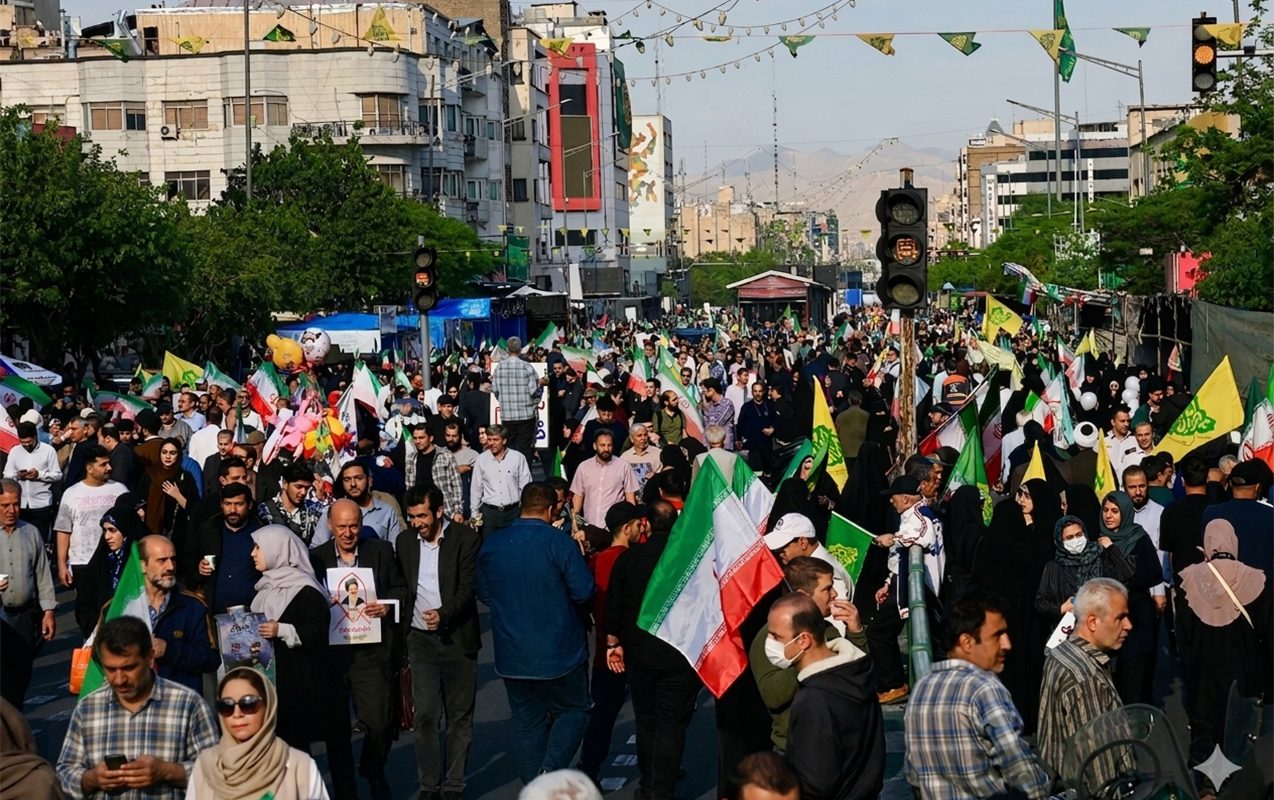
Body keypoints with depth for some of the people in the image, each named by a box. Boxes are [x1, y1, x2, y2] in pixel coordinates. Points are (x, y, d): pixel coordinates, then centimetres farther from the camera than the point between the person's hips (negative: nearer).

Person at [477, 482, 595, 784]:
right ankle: (551, 771, -11)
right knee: (572, 712, 11)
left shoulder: (491, 546, -1)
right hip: (558, 654, -4)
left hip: (512, 656, 4)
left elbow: (483, 594, 10)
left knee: (528, 724, 14)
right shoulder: (560, 543, -15)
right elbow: (584, 592, -14)